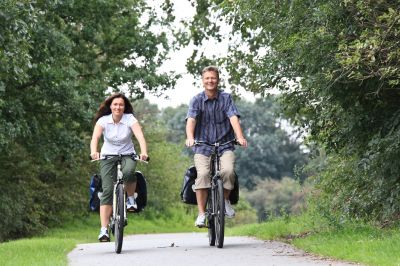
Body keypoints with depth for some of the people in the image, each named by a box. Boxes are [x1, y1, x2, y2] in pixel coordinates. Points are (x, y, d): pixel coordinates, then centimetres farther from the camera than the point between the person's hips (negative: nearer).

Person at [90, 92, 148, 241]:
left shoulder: (130, 120, -10)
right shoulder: (103, 120, -8)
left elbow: (140, 137, -23)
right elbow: (95, 137, -22)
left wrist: (144, 152, -43)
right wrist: (94, 152, -44)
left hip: (127, 155, -1)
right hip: (108, 156, 1)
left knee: (128, 172, -37)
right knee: (107, 190, -14)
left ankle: (131, 198, -7)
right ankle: (104, 230, -16)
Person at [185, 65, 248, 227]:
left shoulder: (226, 98, 2)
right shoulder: (197, 100, 0)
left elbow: (233, 118, -11)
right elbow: (191, 119, -14)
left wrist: (240, 137, -29)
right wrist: (190, 137, -34)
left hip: (224, 145, 1)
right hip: (202, 146, 0)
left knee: (228, 171, -26)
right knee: (203, 174, -24)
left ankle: (225, 200, 3)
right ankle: (201, 214, -18)